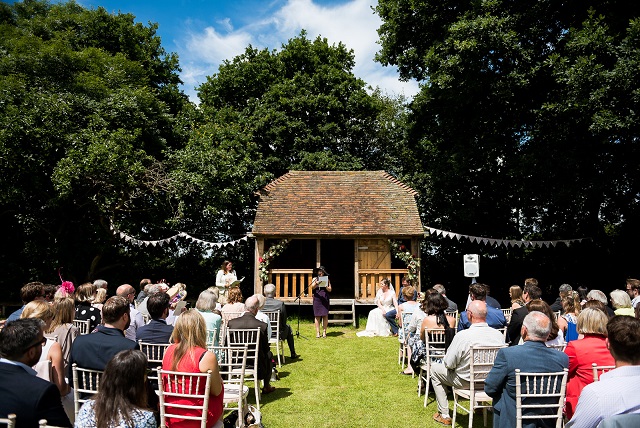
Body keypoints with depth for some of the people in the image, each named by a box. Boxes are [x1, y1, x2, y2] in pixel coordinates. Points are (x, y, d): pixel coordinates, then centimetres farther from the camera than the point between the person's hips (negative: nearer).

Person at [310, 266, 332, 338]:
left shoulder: (327, 279, 11)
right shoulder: (315, 279, 10)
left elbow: (330, 290, 6)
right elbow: (312, 287, -6)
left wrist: (325, 286, -13)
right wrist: (316, 283, -26)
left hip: (325, 299, 1)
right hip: (317, 299, -1)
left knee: (325, 315, -2)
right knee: (317, 315, -3)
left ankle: (324, 332, 4)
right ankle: (317, 332, 0)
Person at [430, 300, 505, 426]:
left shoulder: (462, 335, -29)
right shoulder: (499, 335, -15)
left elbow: (449, 364, -19)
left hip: (466, 382, -5)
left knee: (435, 369, 17)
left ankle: (444, 415, 20)